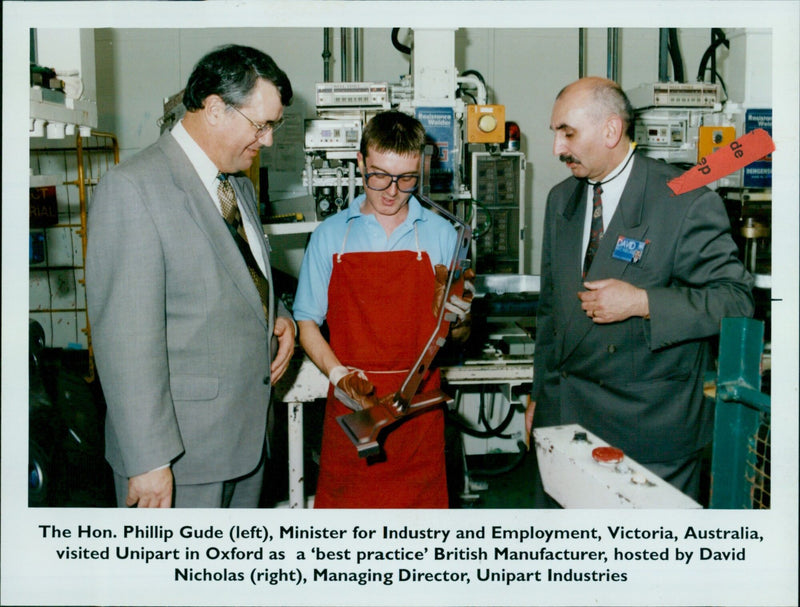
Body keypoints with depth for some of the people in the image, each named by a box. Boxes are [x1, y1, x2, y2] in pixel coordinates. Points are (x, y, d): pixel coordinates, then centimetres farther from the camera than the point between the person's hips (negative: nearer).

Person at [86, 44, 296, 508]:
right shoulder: (133, 188, -15)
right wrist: (148, 460, -20)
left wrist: (277, 315, 4)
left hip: (248, 436, 8)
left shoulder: (240, 187, 14)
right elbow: (126, 338, -19)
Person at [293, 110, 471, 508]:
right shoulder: (330, 235, 3)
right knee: (343, 503, 4)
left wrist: (454, 315, -16)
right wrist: (338, 373, -11)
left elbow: (453, 334, 6)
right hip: (350, 403, 0)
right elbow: (307, 322, 4)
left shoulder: (440, 234, 3)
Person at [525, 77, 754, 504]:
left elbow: (735, 298, -11)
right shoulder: (560, 200, 10)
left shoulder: (687, 202, -10)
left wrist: (642, 303, -22)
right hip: (565, 415, 5)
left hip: (653, 422, -5)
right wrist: (540, 394, 17)